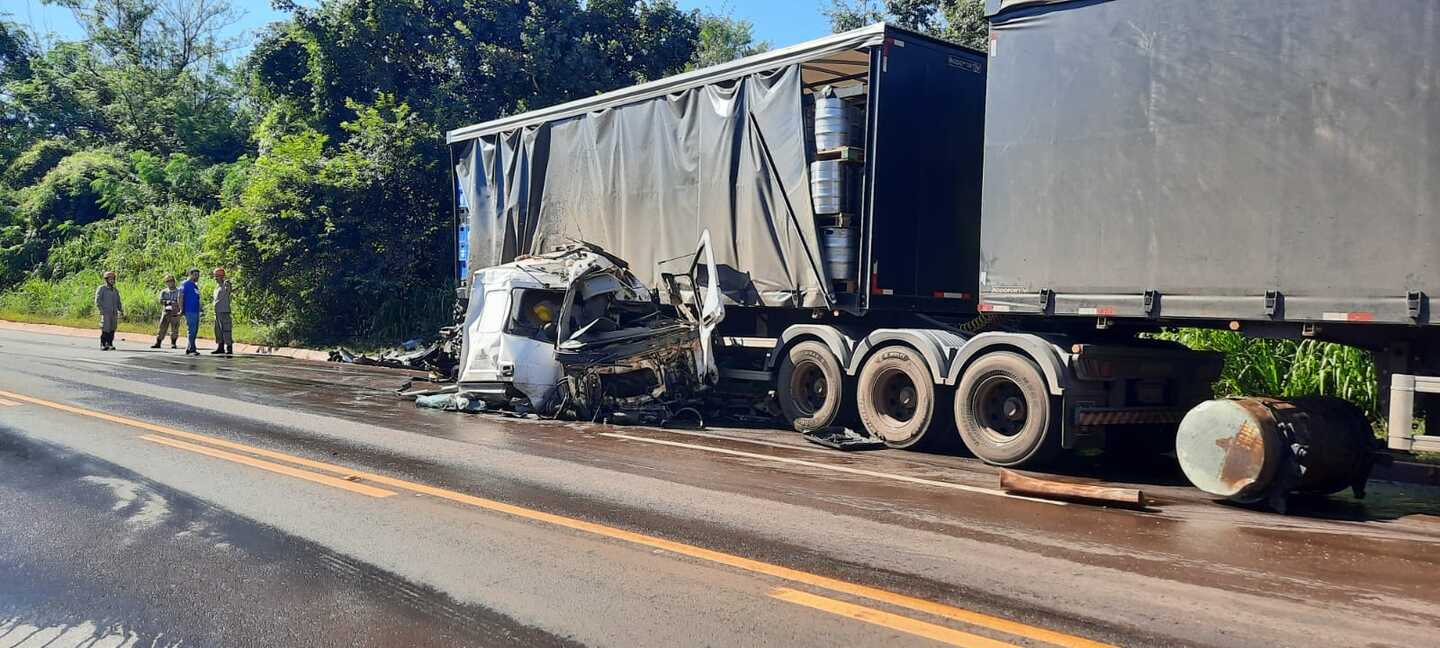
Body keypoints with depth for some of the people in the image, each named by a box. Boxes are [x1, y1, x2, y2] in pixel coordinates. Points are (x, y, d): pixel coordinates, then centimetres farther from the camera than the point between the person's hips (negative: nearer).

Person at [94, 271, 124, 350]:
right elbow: (97, 301, -6)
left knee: (112, 329, 3)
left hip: (114, 313, 5)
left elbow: (118, 302, 20)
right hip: (105, 313, -5)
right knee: (105, 329, -10)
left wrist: (121, 311, 8)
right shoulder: (101, 289, -1)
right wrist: (102, 311, -15)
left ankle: (110, 344, 7)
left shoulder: (115, 290, 16)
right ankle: (103, 345, -6)